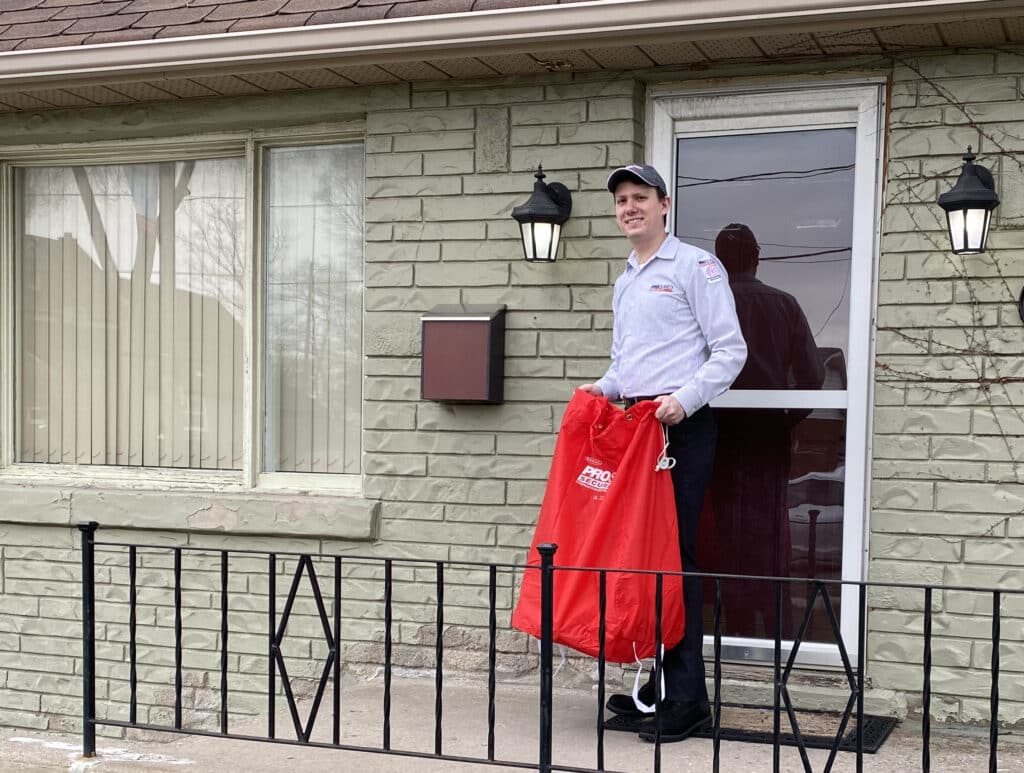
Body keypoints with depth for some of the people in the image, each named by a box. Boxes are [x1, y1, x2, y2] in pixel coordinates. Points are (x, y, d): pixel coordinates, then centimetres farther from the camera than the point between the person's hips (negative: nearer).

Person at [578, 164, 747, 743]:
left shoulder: (695, 267, -3)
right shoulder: (624, 283, 21)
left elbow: (731, 350, -8)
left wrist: (685, 399, -19)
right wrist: (605, 387, 11)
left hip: (682, 428, -7)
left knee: (675, 555, -9)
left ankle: (687, 700, -3)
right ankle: (656, 688, 14)